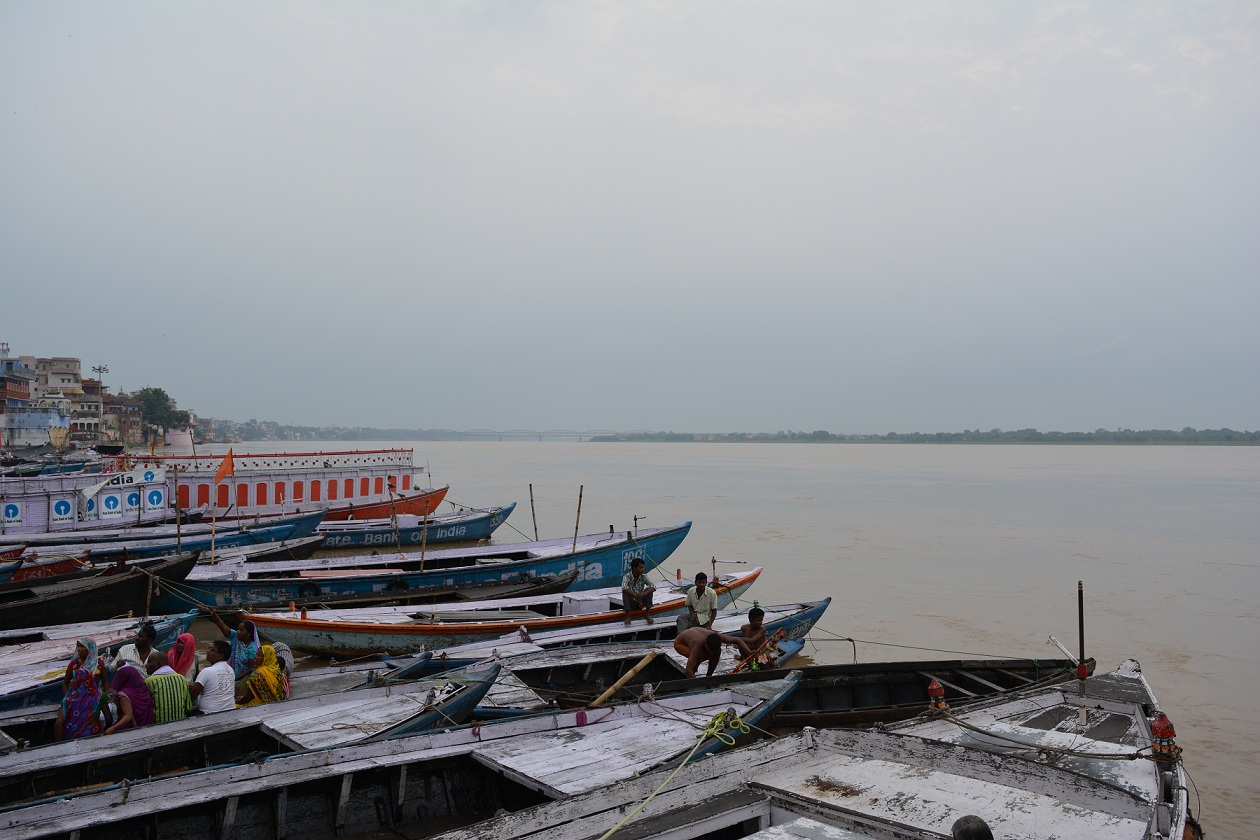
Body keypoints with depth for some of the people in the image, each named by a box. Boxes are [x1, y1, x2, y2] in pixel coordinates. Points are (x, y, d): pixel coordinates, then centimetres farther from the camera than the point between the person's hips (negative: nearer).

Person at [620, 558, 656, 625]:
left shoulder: (643, 577, -6)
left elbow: (653, 587, -19)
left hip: (640, 604, 3)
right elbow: (624, 588, -36)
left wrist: (643, 594, -37)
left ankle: (647, 614, -14)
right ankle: (628, 616, -27)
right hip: (630, 604, -3)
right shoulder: (627, 577, -16)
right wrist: (637, 597, -38)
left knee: (649, 590, -18)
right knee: (625, 592, -29)